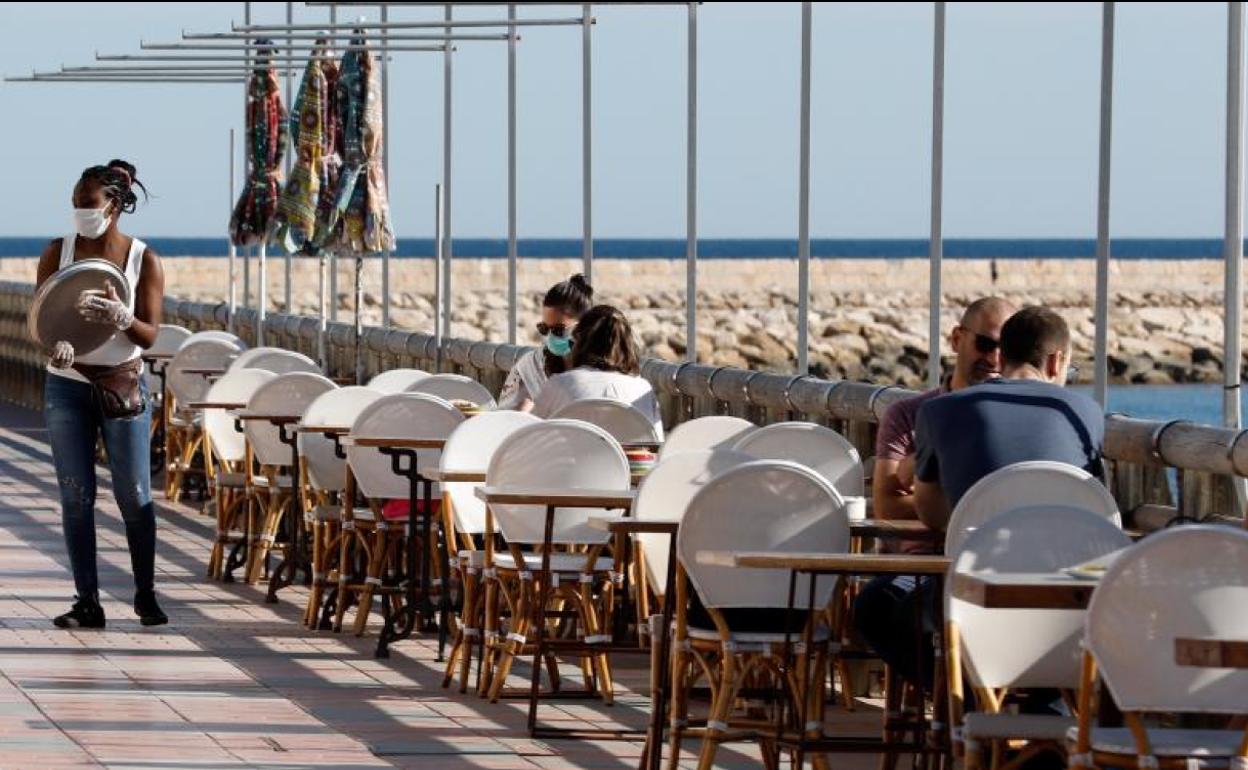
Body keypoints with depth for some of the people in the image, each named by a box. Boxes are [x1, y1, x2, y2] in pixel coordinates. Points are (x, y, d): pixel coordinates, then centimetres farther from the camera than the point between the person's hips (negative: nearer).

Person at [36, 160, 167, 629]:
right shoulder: (58, 253, 0)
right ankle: (87, 602, 3)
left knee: (134, 494, -1)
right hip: (67, 385, 1)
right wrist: (58, 342, -24)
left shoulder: (143, 260, -4)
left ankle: (146, 596, 13)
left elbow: (149, 335, -7)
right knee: (76, 497, 0)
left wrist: (119, 318, -29)